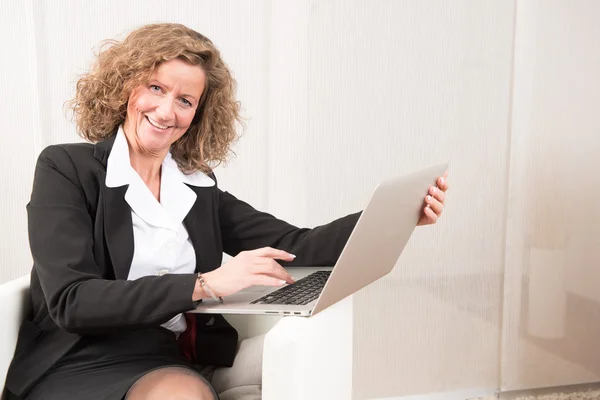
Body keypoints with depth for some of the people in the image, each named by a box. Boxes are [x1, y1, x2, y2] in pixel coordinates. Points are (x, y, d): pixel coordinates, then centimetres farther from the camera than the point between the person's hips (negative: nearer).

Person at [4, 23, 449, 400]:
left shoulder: (199, 187, 9)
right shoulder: (67, 168, -4)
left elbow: (292, 247, 1)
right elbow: (71, 302, -15)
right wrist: (205, 284, -22)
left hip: (175, 364, 4)